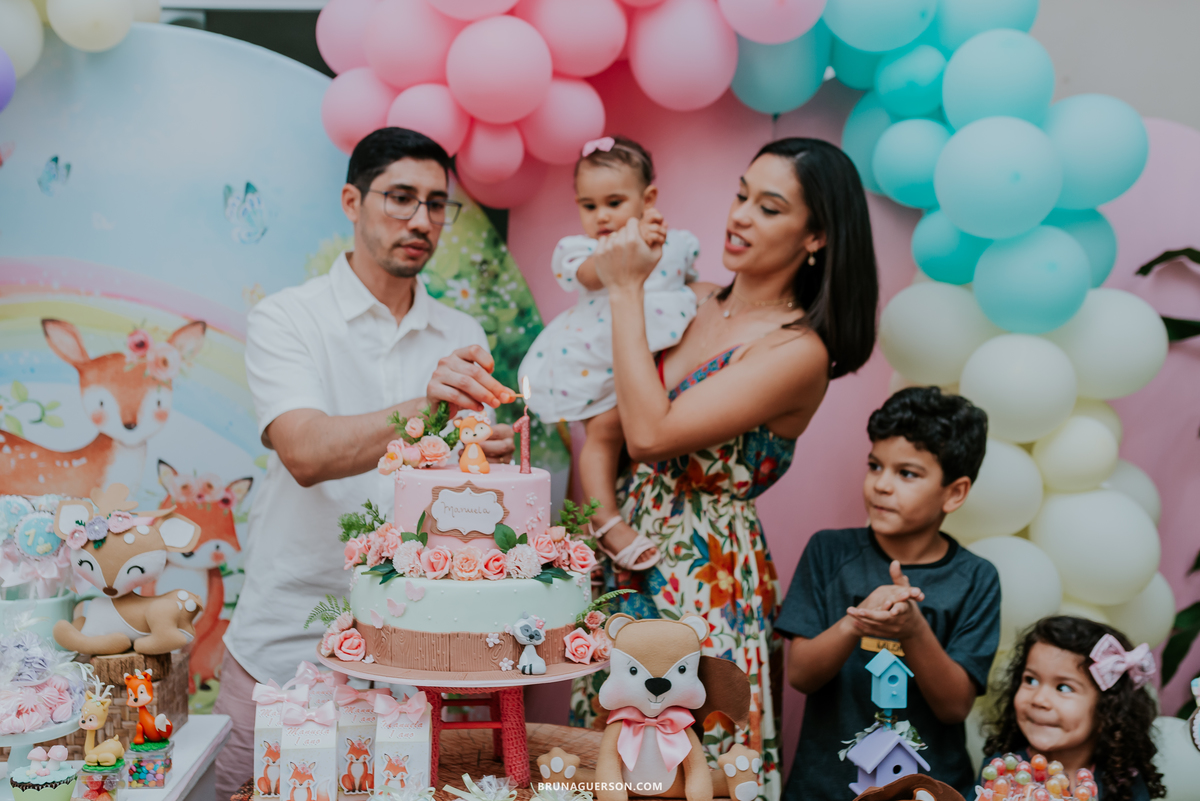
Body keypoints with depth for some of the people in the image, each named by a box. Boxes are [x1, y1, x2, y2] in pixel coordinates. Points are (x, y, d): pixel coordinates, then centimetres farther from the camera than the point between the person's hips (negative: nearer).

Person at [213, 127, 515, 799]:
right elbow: (306, 455, -22)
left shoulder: (462, 338, 8)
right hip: (290, 644, -3)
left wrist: (490, 459, -15)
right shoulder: (287, 320, -4)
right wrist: (424, 409, -37)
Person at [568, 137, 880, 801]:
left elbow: (651, 434, -23)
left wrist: (627, 291, -16)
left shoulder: (800, 350, -15)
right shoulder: (693, 301, 5)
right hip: (627, 564, 7)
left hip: (705, 580, -7)